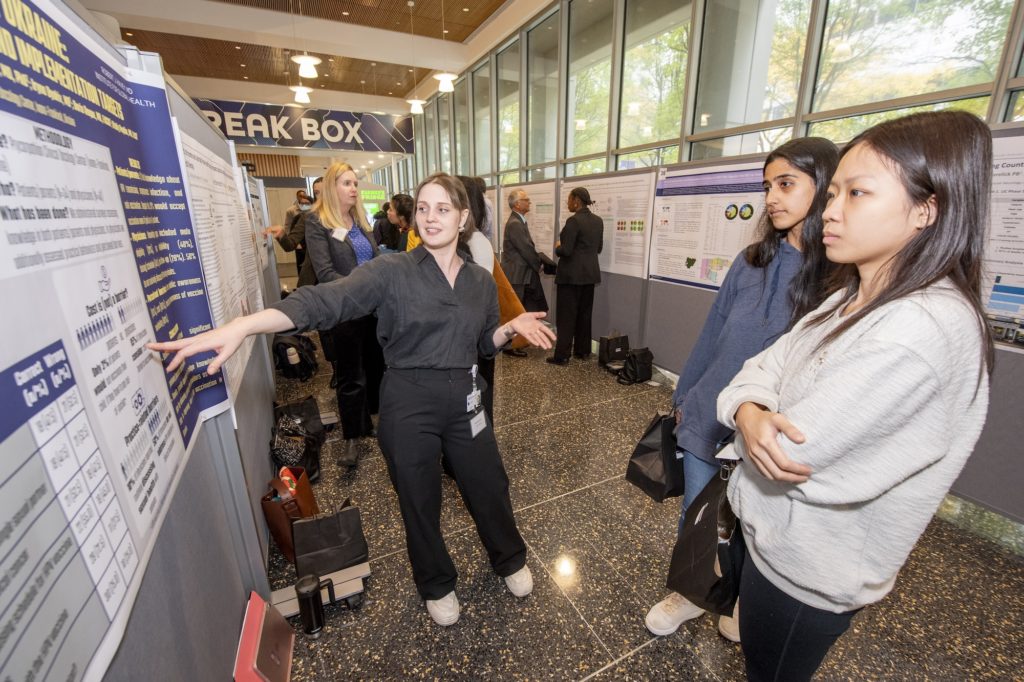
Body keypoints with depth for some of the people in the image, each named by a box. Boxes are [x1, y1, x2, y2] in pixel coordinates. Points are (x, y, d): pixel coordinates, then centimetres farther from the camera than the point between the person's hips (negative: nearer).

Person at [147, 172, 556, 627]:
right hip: (407, 405, -3)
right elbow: (326, 301, -23)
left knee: (489, 488, 17)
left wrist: (513, 327, -7)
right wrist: (242, 325, -36)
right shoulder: (393, 271, -9)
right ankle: (436, 584, 46)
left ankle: (510, 560, 50)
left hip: (463, 401, 3)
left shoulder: (481, 281, 5)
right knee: (419, 501, 15)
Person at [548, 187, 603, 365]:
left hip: (571, 274, -8)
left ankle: (562, 355, 2)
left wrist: (557, 247, 0)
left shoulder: (574, 220, -16)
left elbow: (566, 251, -19)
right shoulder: (598, 221, 8)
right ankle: (583, 351, 23)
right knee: (585, 313, 14)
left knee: (566, 315, -2)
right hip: (590, 273, 8)